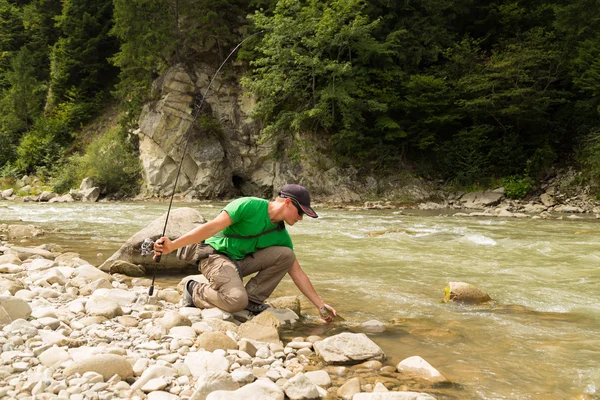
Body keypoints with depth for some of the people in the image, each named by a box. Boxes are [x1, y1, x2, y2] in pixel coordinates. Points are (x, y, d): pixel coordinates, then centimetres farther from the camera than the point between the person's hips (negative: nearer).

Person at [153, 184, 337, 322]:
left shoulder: (281, 236, 3)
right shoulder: (250, 206, -18)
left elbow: (297, 273, 8)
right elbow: (213, 226, -24)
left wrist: (320, 305, 6)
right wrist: (173, 245, -32)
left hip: (241, 262, 7)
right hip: (214, 254, -7)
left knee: (286, 255, -12)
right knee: (237, 300, -33)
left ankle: (252, 299, -4)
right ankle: (195, 291, -4)